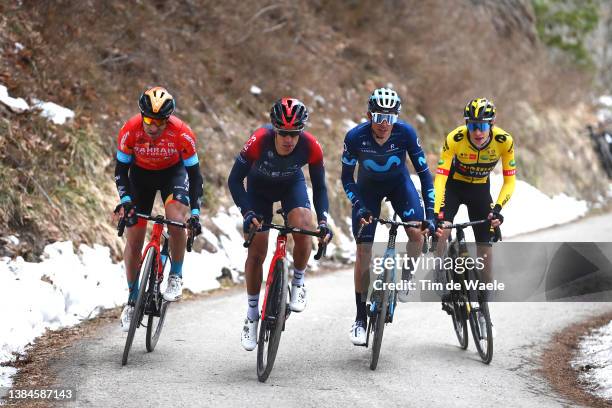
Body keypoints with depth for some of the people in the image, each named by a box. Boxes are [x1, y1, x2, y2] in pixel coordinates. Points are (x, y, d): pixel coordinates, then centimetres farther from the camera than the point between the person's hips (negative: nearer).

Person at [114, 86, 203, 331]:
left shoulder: (182, 134, -31)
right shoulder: (130, 131, -28)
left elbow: (194, 173, -21)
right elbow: (121, 169, -16)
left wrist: (195, 212, -28)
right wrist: (125, 200, -31)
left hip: (173, 173, -1)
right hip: (141, 174, 2)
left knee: (176, 222, -29)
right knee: (134, 237, -2)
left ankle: (176, 276, -6)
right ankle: (132, 300, 12)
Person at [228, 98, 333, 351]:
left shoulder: (311, 147, -32)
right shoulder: (259, 140, -37)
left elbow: (319, 187, -16)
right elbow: (235, 180, -27)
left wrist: (323, 221, -27)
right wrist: (247, 213, -38)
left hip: (292, 185, 1)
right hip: (259, 186, 0)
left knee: (303, 230, -28)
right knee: (256, 252, -5)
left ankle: (298, 283, 0)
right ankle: (252, 316, 12)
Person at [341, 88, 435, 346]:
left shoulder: (406, 133, -28)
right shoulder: (355, 137, -29)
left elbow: (424, 172, -20)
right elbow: (346, 177, -17)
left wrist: (430, 212, -26)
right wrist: (359, 207, -30)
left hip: (399, 184, 0)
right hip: (368, 187, 0)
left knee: (417, 233, -25)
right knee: (364, 250, -8)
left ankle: (405, 279, 4)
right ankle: (360, 319, 0)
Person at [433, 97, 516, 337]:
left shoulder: (504, 141, -26)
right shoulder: (455, 139, -31)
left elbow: (509, 180, -19)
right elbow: (440, 177, -34)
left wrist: (498, 208, -34)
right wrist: (437, 212, -45)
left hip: (480, 189, 2)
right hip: (454, 185, -2)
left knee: (485, 246, -2)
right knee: (442, 229, -28)